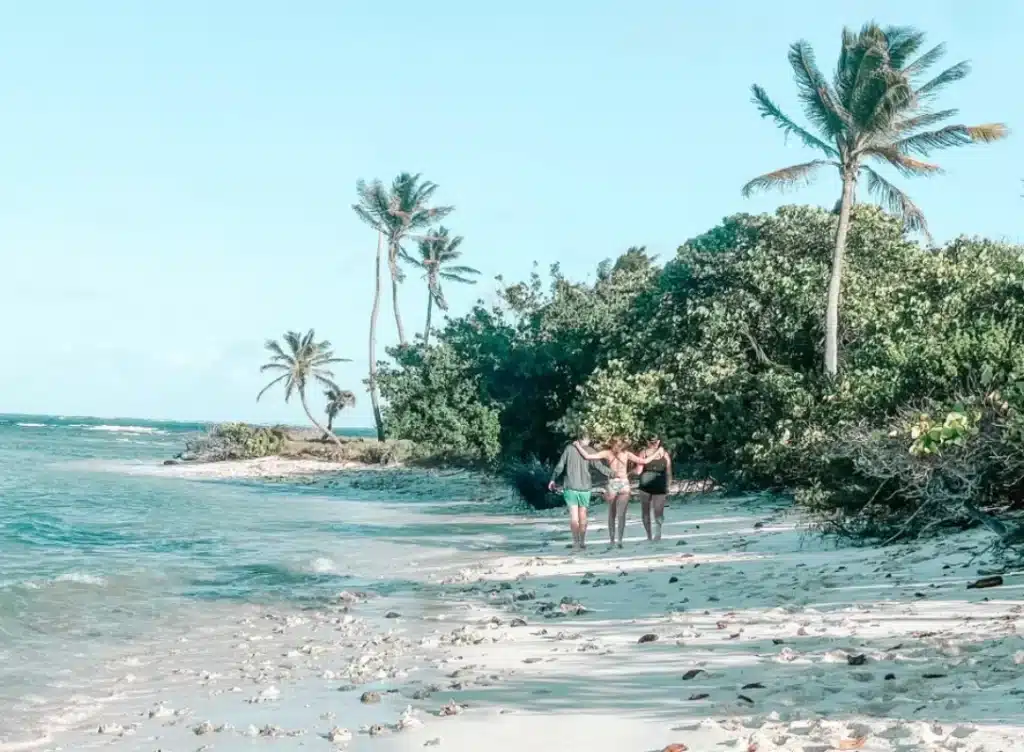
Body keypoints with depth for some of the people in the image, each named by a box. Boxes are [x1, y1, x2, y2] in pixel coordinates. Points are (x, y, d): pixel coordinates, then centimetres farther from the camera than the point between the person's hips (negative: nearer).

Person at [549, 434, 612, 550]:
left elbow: (559, 466, 0)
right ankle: (582, 543, 18)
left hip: (570, 488, -1)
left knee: (574, 517, -1)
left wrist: (553, 479, 13)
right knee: (582, 516, 13)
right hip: (584, 488, 1)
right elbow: (599, 467, -6)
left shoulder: (569, 449, -2)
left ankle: (576, 542, -10)